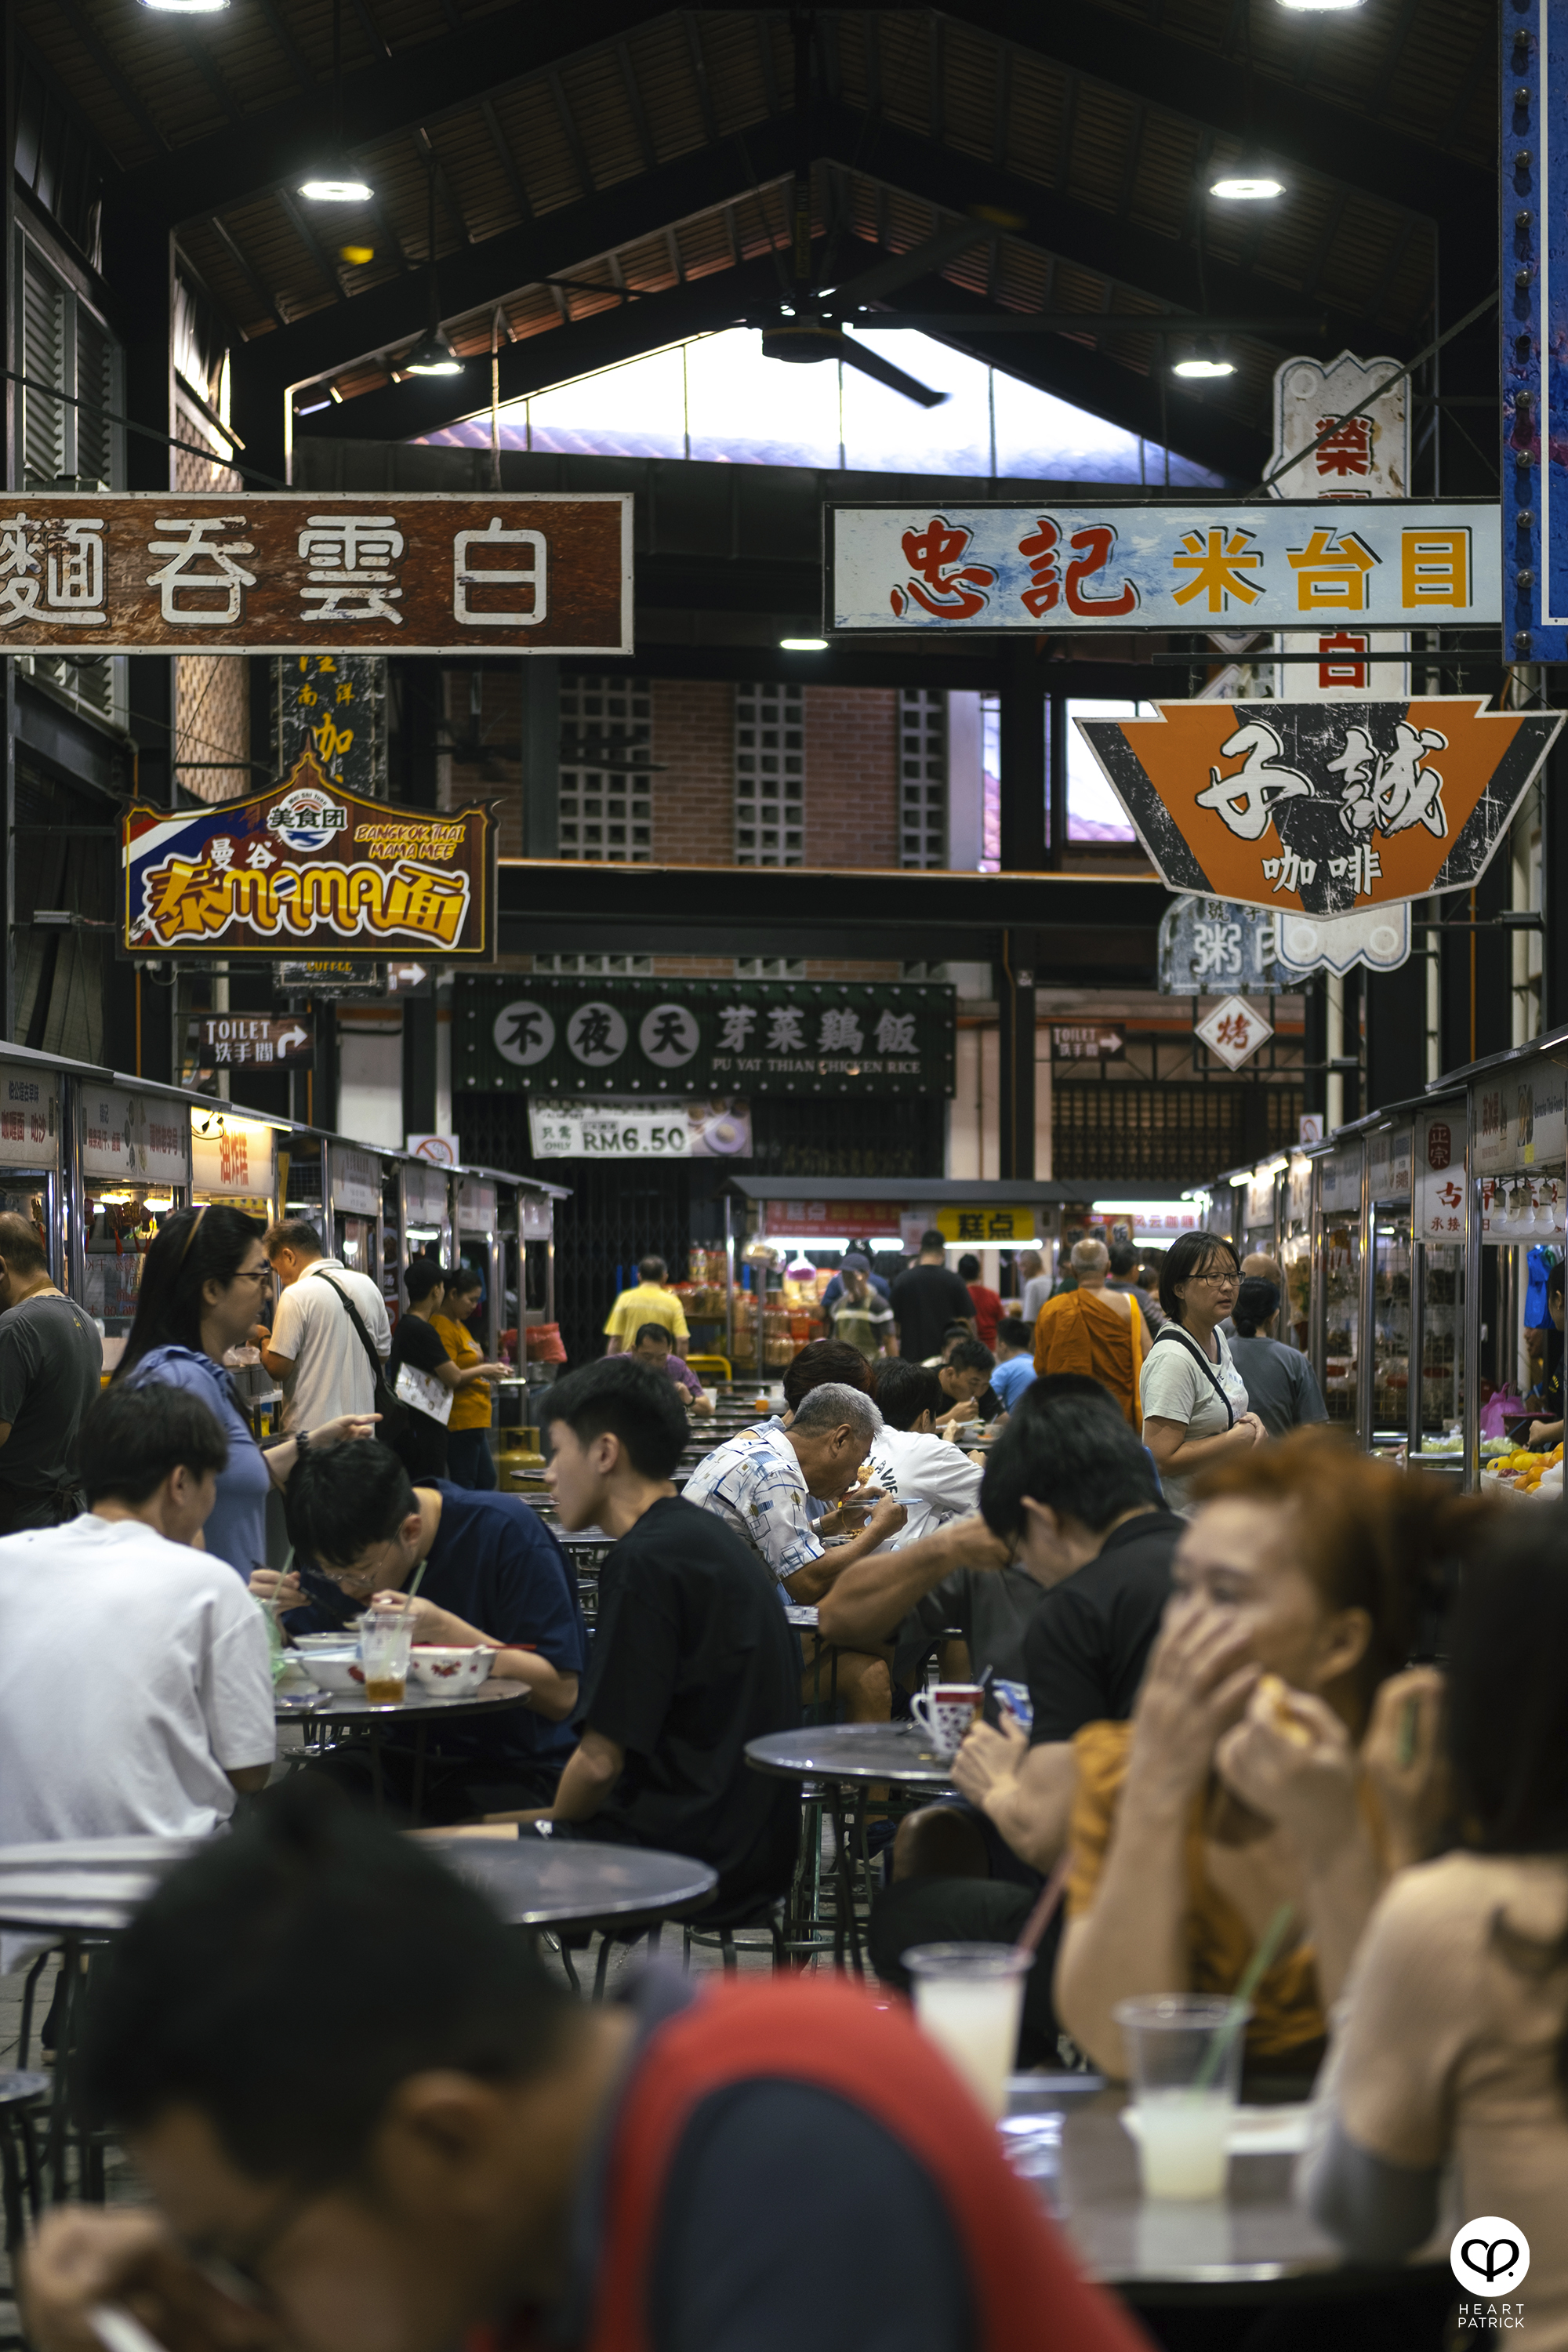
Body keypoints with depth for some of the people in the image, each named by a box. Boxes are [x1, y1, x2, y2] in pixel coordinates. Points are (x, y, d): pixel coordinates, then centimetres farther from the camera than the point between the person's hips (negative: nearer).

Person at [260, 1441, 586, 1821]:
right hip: (400, 1753, 5)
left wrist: (444, 1630, -29)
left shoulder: (507, 1531, -16)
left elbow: (561, 1695, -19)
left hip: (509, 1764, -5)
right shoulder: (341, 1552, -1)